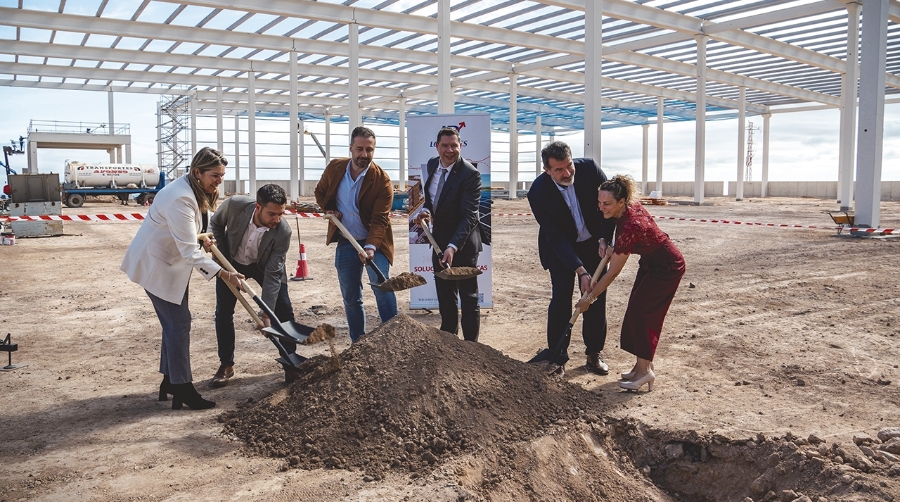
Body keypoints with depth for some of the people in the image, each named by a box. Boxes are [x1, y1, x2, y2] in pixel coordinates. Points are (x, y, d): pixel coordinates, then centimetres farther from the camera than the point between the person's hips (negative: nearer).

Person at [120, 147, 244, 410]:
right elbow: (190, 251, -32)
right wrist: (224, 274, -33)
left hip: (172, 262, 10)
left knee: (175, 321, 13)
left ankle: (169, 381, 24)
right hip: (156, 264, -10)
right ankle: (182, 388, 0)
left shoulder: (200, 192, 2)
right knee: (179, 321, -8)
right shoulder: (180, 199, -30)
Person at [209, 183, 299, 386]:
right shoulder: (234, 205, -32)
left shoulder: (283, 232, -35)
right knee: (223, 312, 0)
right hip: (231, 262, 1)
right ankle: (226, 365, 16)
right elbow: (216, 224, -8)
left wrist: (266, 312, -35)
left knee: (283, 310, -8)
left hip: (264, 265, -1)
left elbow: (273, 273, -30)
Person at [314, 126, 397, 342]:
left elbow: (380, 220, -20)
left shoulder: (382, 180, -16)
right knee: (350, 298, 10)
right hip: (345, 243, 4)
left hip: (374, 242, -4)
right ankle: (358, 343, 24)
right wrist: (329, 209, -4)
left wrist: (371, 247, -34)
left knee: (382, 286, -20)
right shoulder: (334, 168, -4)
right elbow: (320, 192, 15)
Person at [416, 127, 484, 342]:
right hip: (439, 240, 7)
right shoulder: (432, 165, 1)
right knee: (444, 295, 19)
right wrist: (426, 209, -7)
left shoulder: (470, 174, -21)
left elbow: (469, 216, -26)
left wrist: (453, 247, -37)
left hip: (463, 243, -7)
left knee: (469, 298, 3)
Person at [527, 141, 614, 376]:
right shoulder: (538, 192, -27)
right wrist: (580, 270, -30)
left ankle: (594, 354, 18)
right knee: (561, 299, -8)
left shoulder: (589, 169, -21)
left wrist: (605, 239, -17)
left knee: (596, 297, 4)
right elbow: (555, 237, -25)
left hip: (593, 243, 3)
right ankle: (558, 358, 5)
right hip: (560, 247, -2)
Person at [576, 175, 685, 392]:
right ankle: (642, 365, 17)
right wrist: (610, 246, -5)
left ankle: (644, 370, -1)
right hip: (651, 262, 9)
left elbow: (613, 273, -28)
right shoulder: (630, 207, -13)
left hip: (667, 267, -9)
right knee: (636, 310, 8)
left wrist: (590, 297, -20)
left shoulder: (630, 226, -36)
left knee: (640, 311, -10)